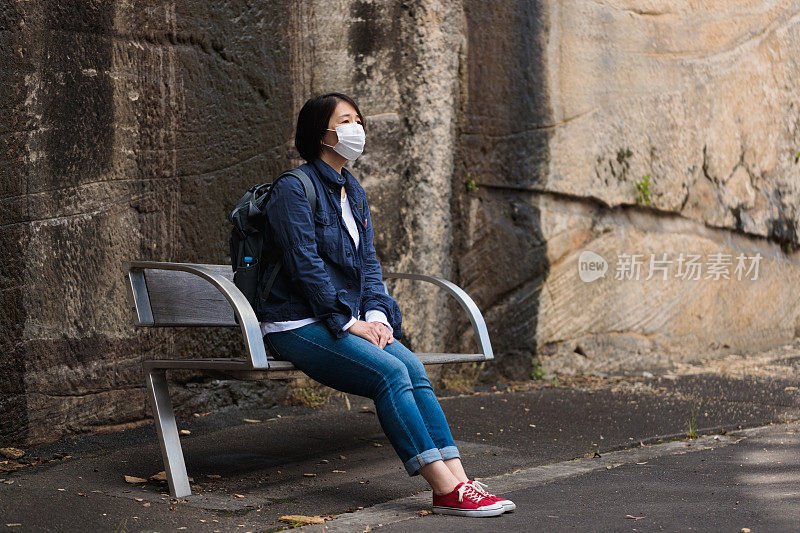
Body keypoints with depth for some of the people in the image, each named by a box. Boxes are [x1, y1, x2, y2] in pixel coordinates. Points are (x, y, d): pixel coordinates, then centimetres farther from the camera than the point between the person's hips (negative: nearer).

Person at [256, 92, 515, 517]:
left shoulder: (352, 191, 17)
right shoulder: (293, 189, -9)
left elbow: (367, 260, 15)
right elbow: (305, 264, -15)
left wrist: (376, 313, -2)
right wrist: (349, 321, -16)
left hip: (350, 320, 7)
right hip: (298, 326, -7)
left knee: (413, 368, -18)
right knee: (390, 374, -26)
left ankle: (458, 479, -25)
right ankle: (445, 489, -27)